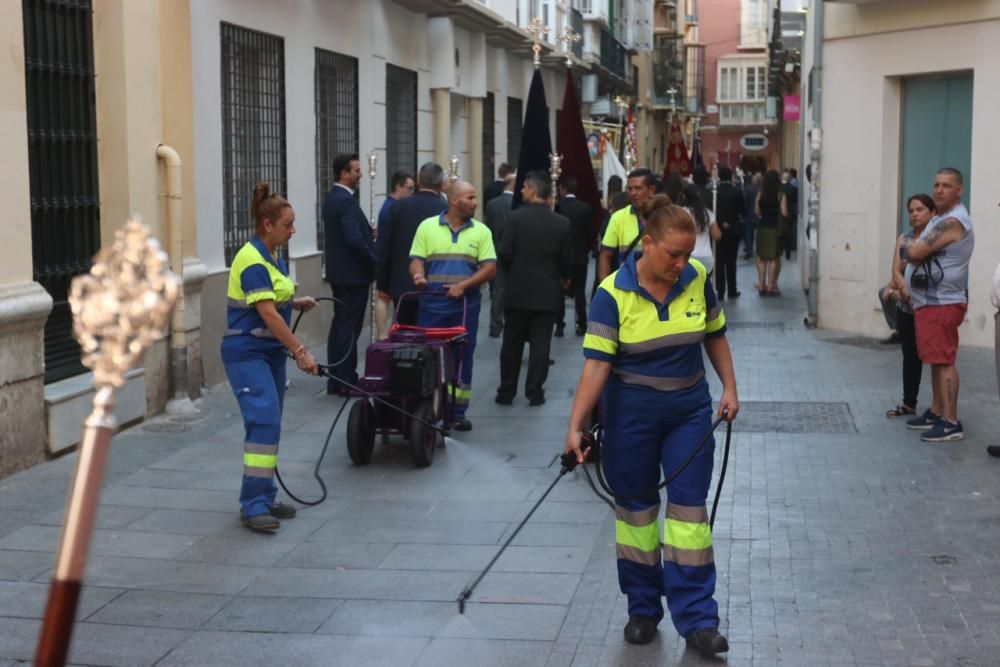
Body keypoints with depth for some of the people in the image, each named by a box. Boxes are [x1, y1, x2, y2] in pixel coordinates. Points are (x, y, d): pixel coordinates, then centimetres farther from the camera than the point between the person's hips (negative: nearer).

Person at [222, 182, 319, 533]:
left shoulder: (273, 258, 10)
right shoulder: (252, 261, -18)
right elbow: (267, 313, -24)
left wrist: (296, 302, 6)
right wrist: (300, 352, -24)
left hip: (271, 351, 9)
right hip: (247, 353, -9)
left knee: (270, 423, 10)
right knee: (264, 421, -16)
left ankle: (265, 499, 16)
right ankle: (252, 505, -15)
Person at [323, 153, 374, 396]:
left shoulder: (332, 198, 12)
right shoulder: (346, 201, -19)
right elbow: (355, 240, -25)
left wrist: (370, 232, 11)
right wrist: (374, 263, -13)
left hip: (338, 271, 10)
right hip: (353, 273, -10)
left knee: (340, 324, 13)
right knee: (350, 327, -5)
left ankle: (336, 379, 17)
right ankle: (347, 381, -1)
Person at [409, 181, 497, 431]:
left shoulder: (481, 231, 4)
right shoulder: (427, 227, 4)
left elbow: (490, 268, -1)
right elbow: (416, 260, 3)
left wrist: (463, 285, -14)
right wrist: (418, 276, -20)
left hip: (465, 306, 1)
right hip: (432, 305, -1)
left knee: (462, 359, 5)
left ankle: (457, 412, 13)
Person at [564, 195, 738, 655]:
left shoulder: (697, 278, -7)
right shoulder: (613, 292, -16)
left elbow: (714, 336, 8)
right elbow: (596, 362, -20)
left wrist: (730, 388, 2)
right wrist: (575, 426, -26)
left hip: (689, 410, 2)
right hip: (631, 414, -2)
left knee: (689, 506, 1)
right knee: (635, 506, 9)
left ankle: (696, 618, 5)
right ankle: (642, 608, 24)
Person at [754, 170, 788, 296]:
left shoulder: (760, 194, -3)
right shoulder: (780, 195, -10)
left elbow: (756, 211, 0)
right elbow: (784, 213, -14)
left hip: (762, 228, 2)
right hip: (775, 228, -2)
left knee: (762, 257, 13)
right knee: (774, 258, 6)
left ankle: (762, 285, 12)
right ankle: (770, 286, 3)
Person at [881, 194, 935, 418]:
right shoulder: (903, 239, 11)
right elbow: (896, 271, 3)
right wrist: (906, 292, -17)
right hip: (906, 306, 6)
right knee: (910, 355, 14)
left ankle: (939, 408, 1)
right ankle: (909, 403, 24)